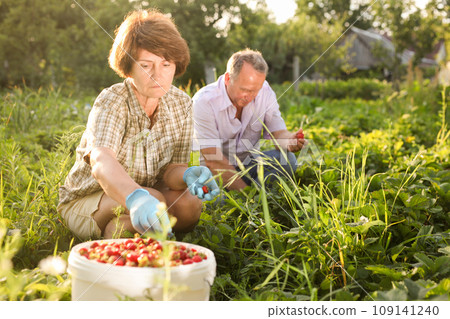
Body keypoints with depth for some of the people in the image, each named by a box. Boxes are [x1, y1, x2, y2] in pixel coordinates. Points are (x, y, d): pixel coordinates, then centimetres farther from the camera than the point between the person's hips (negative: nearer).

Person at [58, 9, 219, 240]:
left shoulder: (180, 104, -9)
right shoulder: (111, 102, -25)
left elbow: (170, 169, -8)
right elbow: (101, 162, -44)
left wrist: (188, 175, -34)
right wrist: (136, 198, -66)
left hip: (138, 195, 5)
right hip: (85, 202, -4)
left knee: (189, 202, -26)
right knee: (154, 201, -33)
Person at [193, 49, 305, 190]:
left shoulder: (264, 92, -9)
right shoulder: (203, 102, -23)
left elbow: (278, 132, -10)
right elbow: (213, 161, -26)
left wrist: (288, 141, -36)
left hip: (249, 162, 4)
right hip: (215, 171, -4)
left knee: (287, 159, -23)